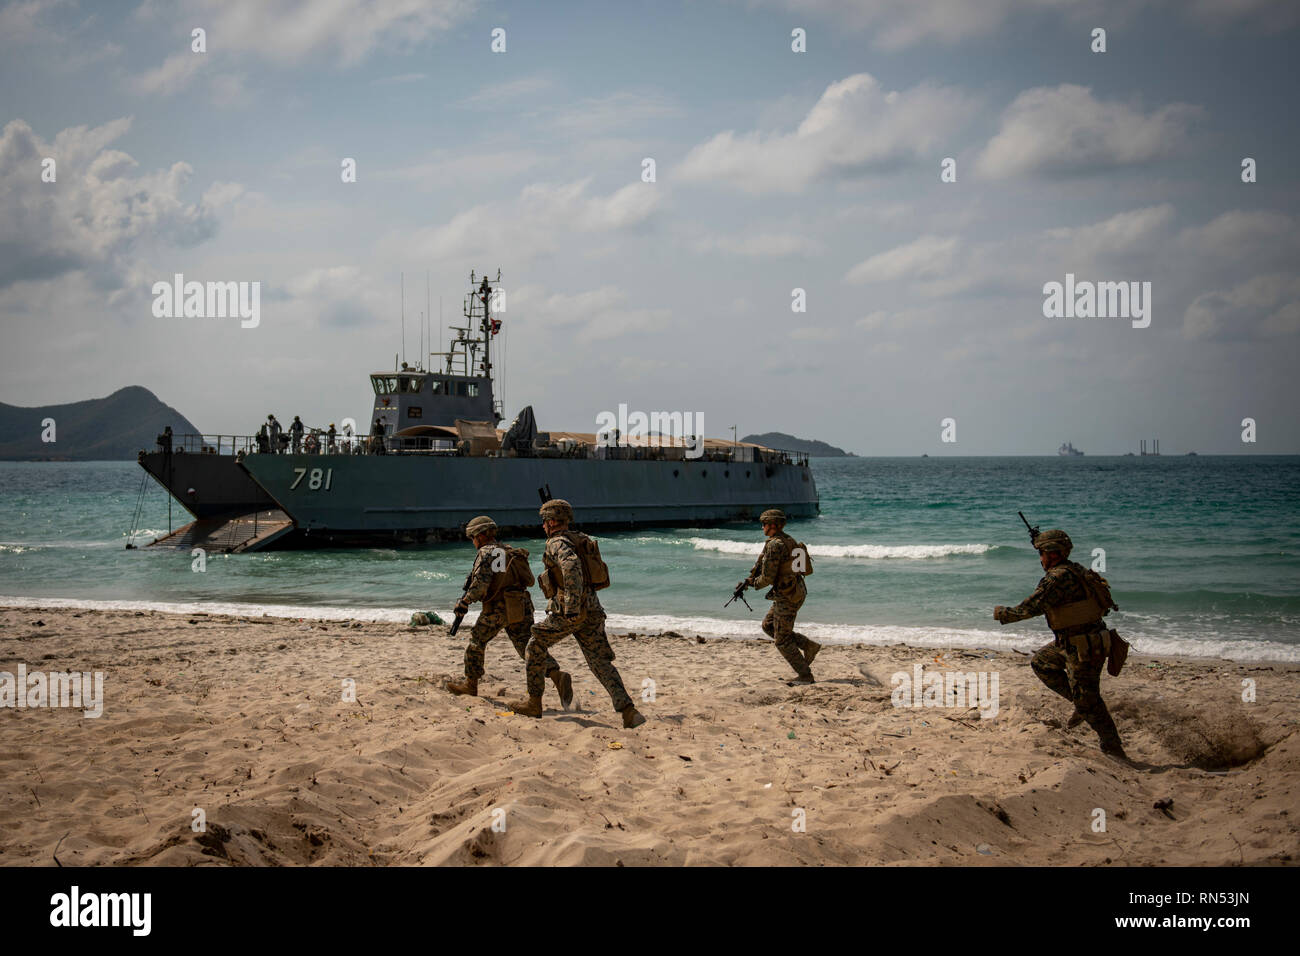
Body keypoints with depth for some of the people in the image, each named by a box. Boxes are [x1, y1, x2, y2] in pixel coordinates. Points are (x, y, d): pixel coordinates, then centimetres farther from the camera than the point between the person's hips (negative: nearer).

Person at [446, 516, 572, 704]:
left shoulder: (486, 552, -4)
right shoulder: (509, 551, 20)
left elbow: (481, 584, -17)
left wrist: (465, 601, -3)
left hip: (497, 607, -6)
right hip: (522, 607, 6)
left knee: (476, 642, 16)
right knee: (529, 648, -2)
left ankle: (471, 685, 25)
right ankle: (557, 676, -25)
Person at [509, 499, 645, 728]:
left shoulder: (557, 542, -7)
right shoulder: (581, 540, 20)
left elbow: (572, 567, -28)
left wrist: (572, 607, -31)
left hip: (568, 611, -7)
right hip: (592, 610, 7)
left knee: (536, 647, 13)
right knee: (600, 662, 3)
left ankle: (534, 702, 18)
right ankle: (628, 710, -13)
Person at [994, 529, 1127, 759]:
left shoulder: (1059, 577, -22)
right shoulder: (1075, 570, 8)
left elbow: (1031, 608, -24)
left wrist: (1003, 613, -9)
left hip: (1085, 647, -10)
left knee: (1088, 701, -3)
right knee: (1040, 663, 22)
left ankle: (1113, 750, 5)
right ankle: (1081, 705, 21)